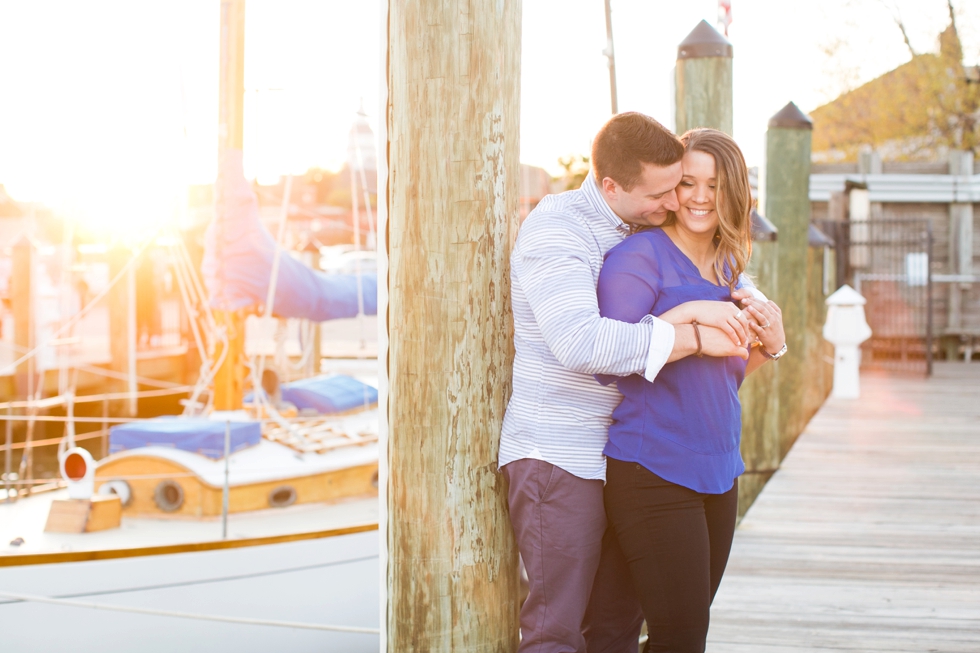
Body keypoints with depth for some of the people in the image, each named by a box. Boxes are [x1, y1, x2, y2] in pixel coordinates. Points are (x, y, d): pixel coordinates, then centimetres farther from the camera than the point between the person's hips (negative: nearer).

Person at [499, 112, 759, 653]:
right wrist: (694, 337, -27)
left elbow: (730, 280, 22)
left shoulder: (646, 229, 11)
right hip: (557, 460, -8)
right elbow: (581, 341, -31)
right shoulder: (556, 229, -14)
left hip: (618, 459, 8)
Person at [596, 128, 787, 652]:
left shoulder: (727, 269, 14)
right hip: (653, 471, -8)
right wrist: (697, 329, -23)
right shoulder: (641, 255, -10)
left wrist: (769, 346, 1)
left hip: (717, 471, 8)